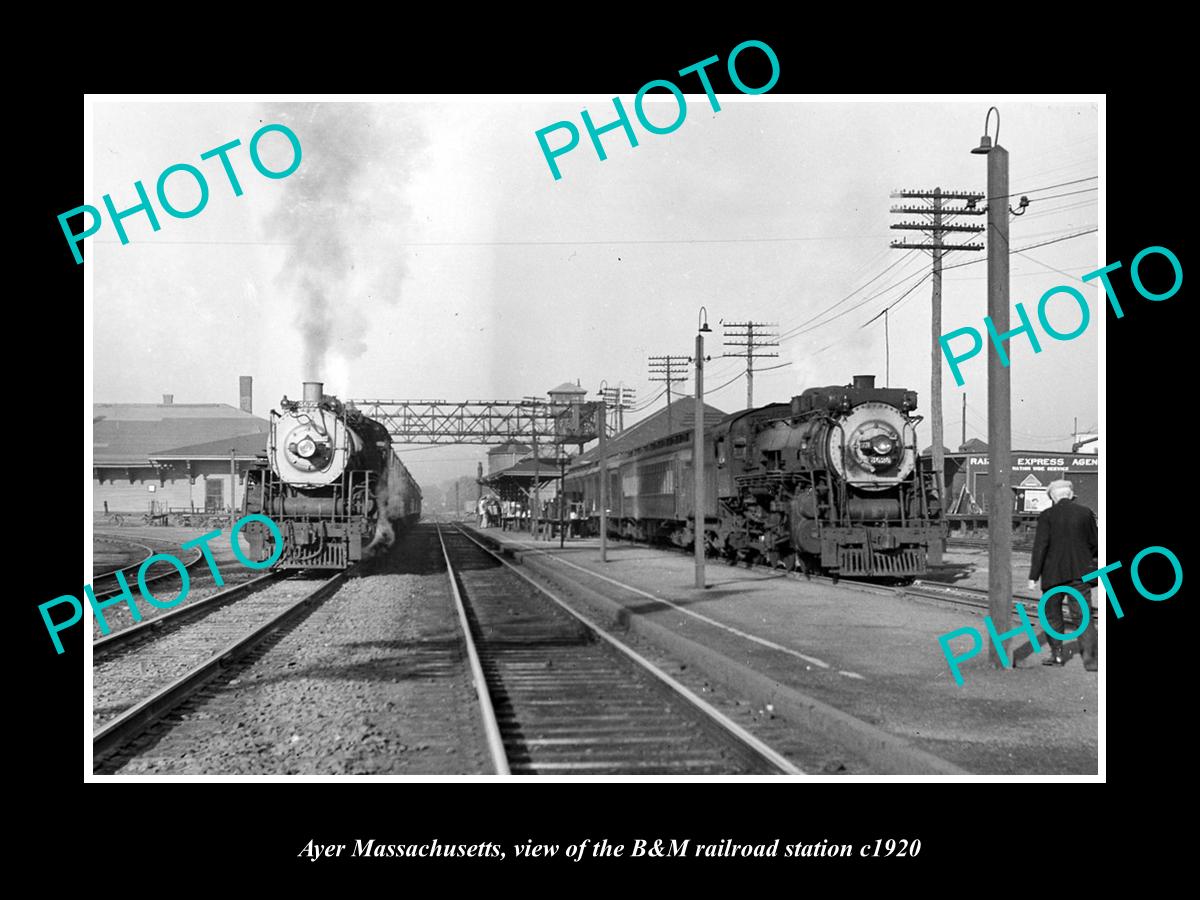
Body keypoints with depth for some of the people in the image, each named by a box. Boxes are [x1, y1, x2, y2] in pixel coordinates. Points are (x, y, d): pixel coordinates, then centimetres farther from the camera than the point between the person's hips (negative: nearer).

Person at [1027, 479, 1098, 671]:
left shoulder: (1047, 515, -6)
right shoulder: (1086, 512, 0)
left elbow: (1040, 547, -10)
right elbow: (1094, 543, 7)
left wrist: (1033, 577, -8)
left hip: (1054, 573, -1)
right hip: (1080, 572, 1)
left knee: (1052, 614, 14)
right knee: (1085, 615, 1)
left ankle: (1056, 654, 19)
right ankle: (1089, 657, -11)